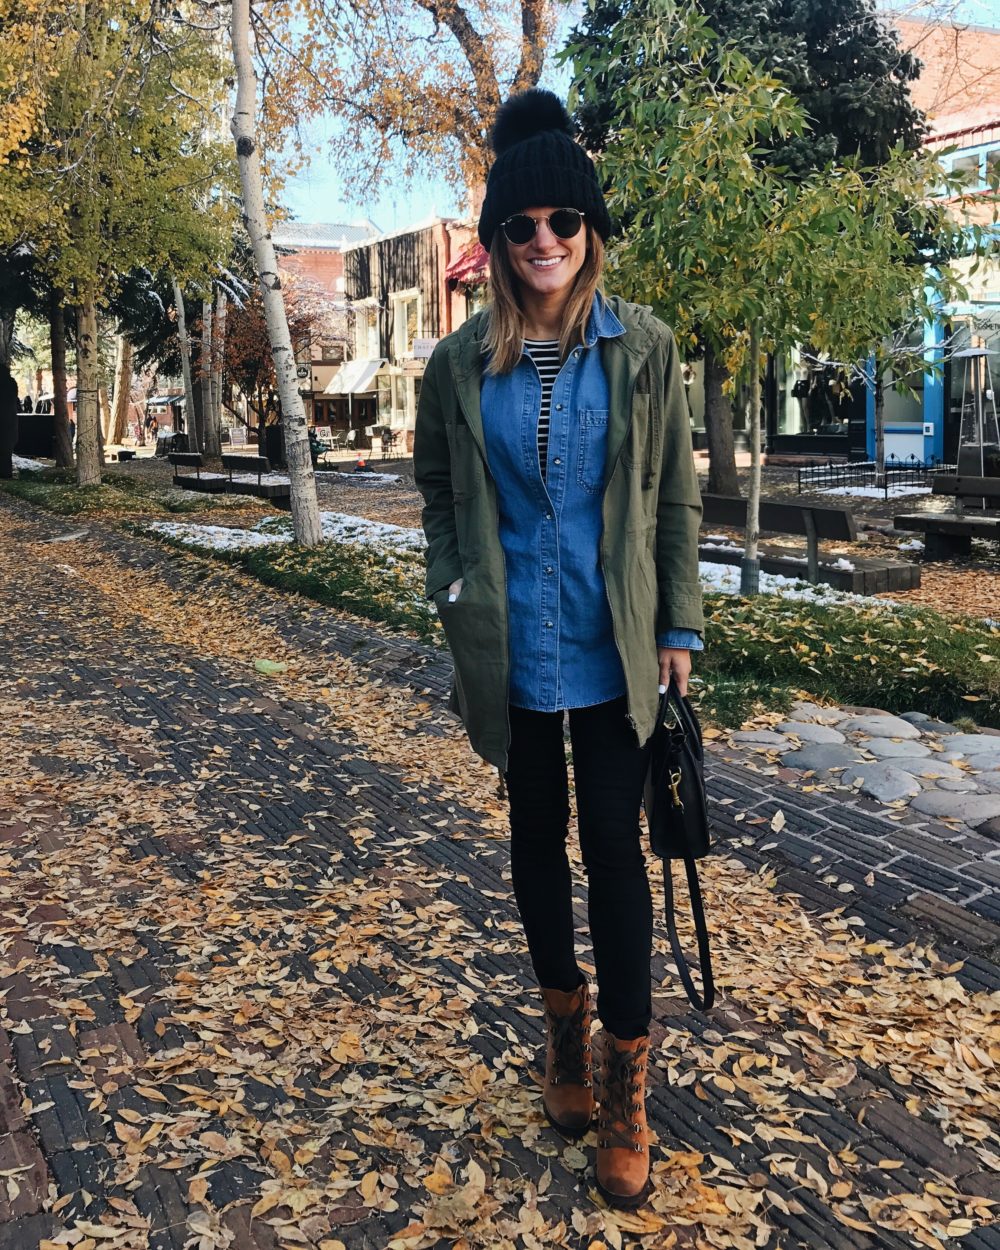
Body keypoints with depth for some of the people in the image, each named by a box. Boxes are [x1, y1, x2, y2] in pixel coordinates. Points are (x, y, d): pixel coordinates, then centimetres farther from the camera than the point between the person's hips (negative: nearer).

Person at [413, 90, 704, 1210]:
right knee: (536, 835, 15)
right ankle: (563, 1015, 37)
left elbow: (675, 497, 2)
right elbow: (439, 490, 11)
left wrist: (679, 627, 0)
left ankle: (624, 1078, 18)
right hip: (511, 652, 2)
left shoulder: (642, 349, -2)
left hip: (612, 649, -1)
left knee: (614, 846, 4)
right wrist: (454, 594, 1)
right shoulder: (461, 362, 0)